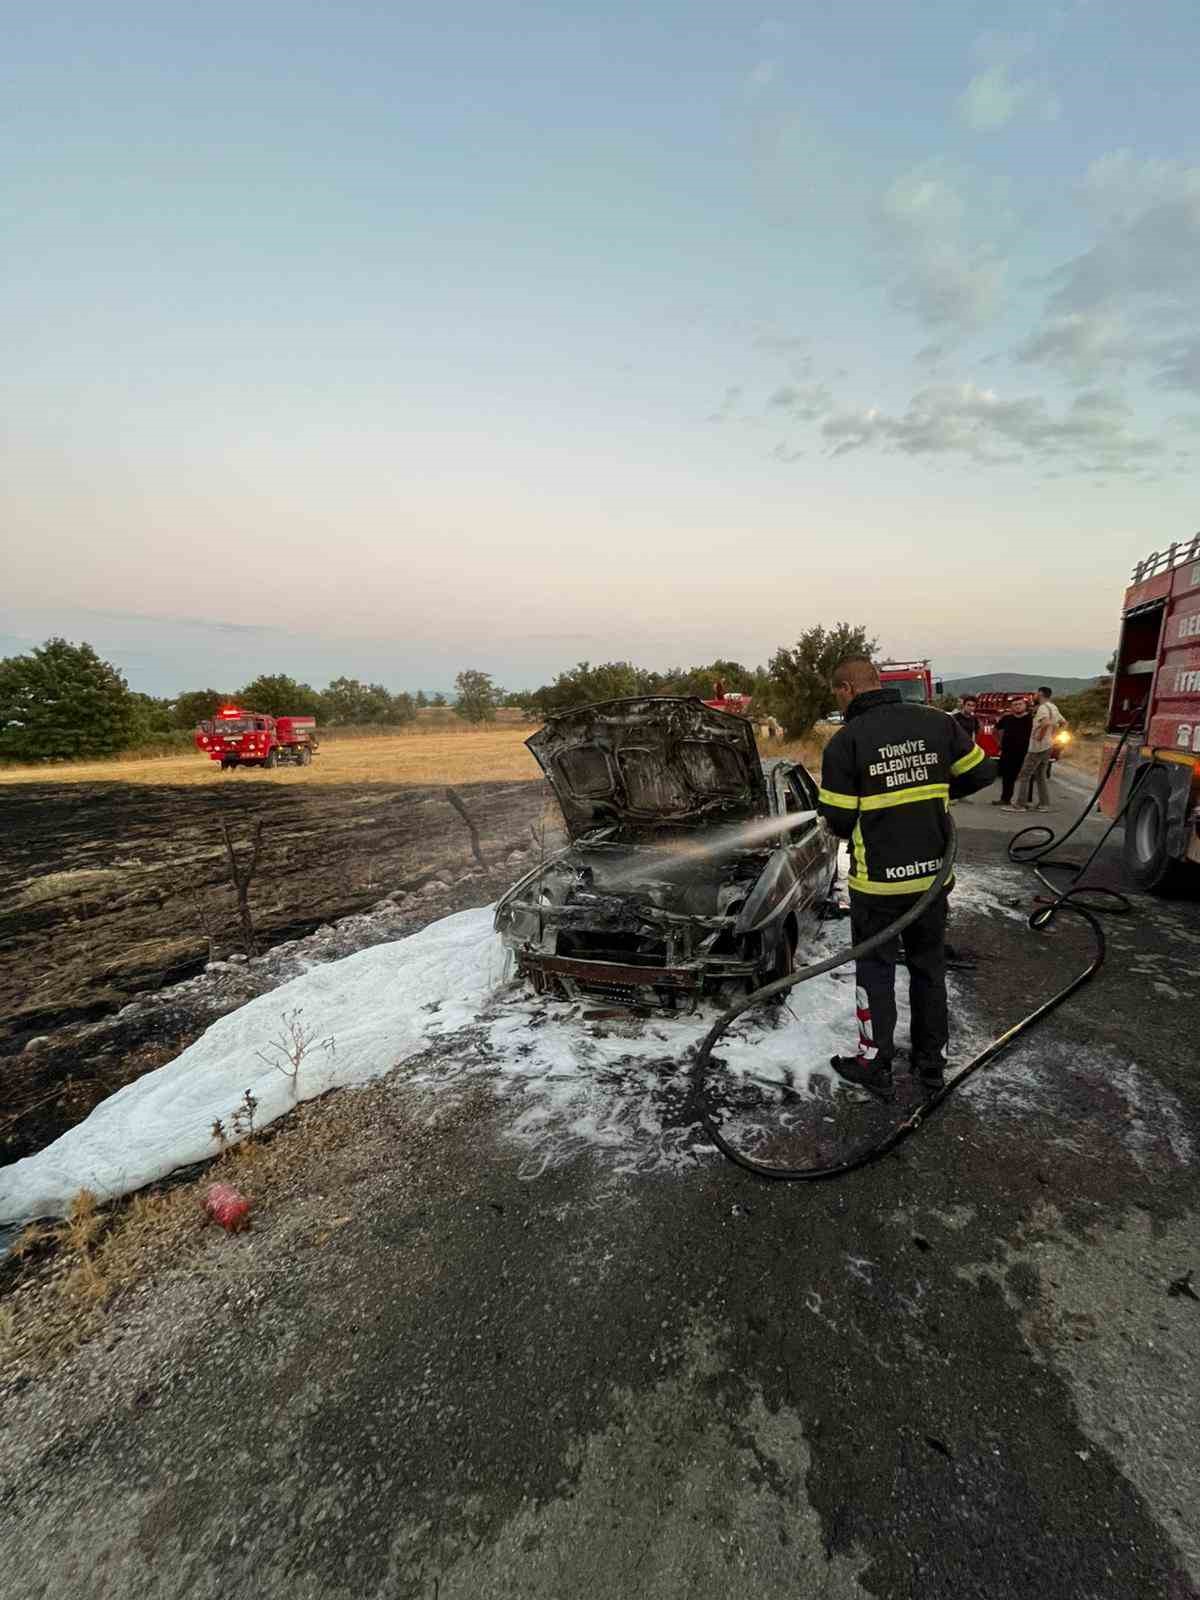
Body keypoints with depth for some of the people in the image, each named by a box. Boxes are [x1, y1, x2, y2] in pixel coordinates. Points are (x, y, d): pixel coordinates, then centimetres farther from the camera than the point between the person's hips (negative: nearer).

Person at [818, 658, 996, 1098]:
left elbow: (839, 821, -11)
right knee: (929, 967, 19)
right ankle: (932, 1061, 33)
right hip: (933, 872, 5)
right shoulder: (937, 722, 0)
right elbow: (981, 772, 8)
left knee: (876, 971, 11)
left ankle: (875, 1066, 22)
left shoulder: (845, 740, -13)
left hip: (878, 879, -4)